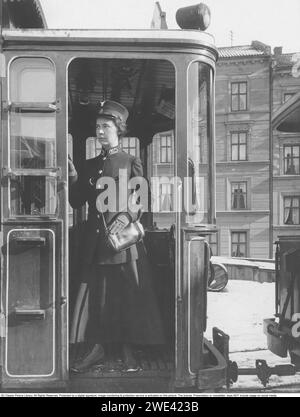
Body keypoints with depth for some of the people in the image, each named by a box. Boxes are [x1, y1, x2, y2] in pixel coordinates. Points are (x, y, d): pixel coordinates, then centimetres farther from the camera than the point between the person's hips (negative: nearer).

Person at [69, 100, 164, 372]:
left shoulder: (131, 163, 4)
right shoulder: (90, 166, 16)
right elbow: (77, 202, 13)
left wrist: (126, 218, -19)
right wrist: (73, 178, -2)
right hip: (95, 242, 4)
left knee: (128, 295, 0)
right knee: (98, 296, 7)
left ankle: (128, 352, 9)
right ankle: (98, 347, 18)